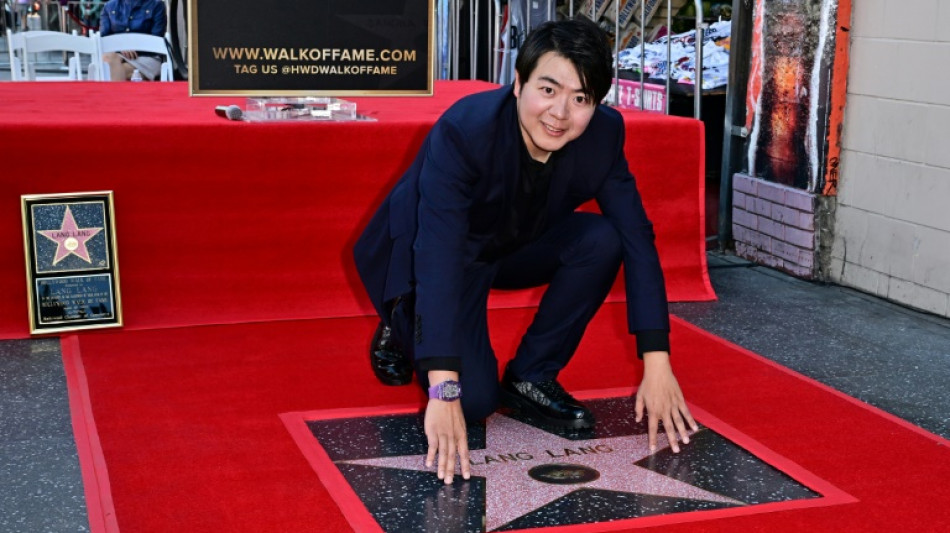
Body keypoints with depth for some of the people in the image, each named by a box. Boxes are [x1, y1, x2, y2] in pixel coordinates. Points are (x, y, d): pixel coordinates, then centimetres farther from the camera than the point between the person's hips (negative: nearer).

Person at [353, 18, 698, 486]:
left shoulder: (603, 134, -19)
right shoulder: (463, 131, -34)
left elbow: (638, 237, -19)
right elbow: (438, 255, -42)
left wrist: (657, 364, -26)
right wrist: (443, 390, -48)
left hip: (515, 247, 5)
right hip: (424, 260, -5)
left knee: (603, 240, -22)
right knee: (475, 398, -22)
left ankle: (531, 377, -5)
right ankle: (403, 329, 10)